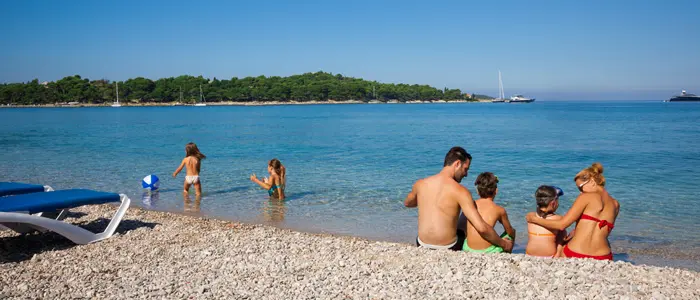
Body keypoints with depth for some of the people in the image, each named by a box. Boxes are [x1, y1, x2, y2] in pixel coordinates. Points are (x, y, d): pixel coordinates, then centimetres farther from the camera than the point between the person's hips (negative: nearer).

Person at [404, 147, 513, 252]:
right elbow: (482, 228, -21)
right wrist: (504, 244, -7)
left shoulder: (420, 184, -3)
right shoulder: (460, 191, -16)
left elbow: (407, 203, 21)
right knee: (464, 232, 32)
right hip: (447, 249, -3)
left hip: (422, 246, 3)